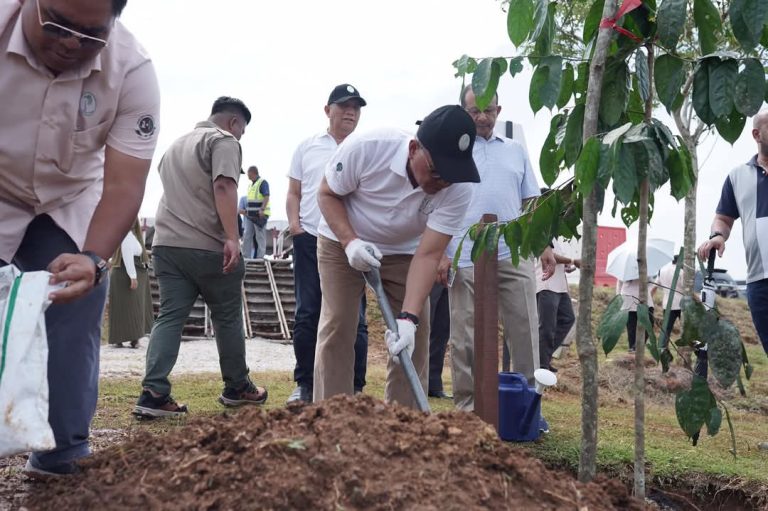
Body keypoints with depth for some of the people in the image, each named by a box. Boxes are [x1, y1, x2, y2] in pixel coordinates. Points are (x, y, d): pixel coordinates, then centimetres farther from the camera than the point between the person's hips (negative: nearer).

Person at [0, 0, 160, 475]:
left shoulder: (133, 71, -23)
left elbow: (124, 186, -23)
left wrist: (92, 259, -40)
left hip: (70, 210, 1)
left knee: (71, 339, -5)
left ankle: (63, 461, 9)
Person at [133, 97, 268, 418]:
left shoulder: (177, 144, 25)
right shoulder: (224, 141, -3)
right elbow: (223, 187, -18)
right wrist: (232, 238, -24)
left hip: (166, 243, 7)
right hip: (208, 246, -7)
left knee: (170, 317, 2)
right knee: (227, 317, 8)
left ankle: (154, 393, -10)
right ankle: (237, 388, 20)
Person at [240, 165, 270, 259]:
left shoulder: (263, 182, -7)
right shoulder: (251, 185, 20)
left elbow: (266, 197, -19)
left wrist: (262, 209, -29)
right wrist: (246, 210, 26)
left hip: (260, 215, -9)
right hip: (250, 215, 9)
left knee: (260, 237, -5)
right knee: (247, 235, 4)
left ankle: (260, 258, -3)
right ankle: (246, 257, 6)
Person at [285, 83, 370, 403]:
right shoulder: (307, 148, 13)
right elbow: (294, 193, 15)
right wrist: (294, 221, -3)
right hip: (309, 240, 2)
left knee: (353, 317, 0)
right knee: (307, 314, 5)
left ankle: (355, 387, 8)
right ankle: (304, 384, 15)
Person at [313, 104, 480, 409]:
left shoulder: (458, 188, -28)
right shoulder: (365, 148, -33)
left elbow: (428, 255, -29)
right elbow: (327, 194, -15)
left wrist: (408, 317, -39)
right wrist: (350, 241, -30)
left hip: (403, 252, 2)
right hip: (342, 242, -2)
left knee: (415, 335, -6)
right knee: (336, 329, -9)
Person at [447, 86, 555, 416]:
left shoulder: (516, 151, 17)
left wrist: (545, 246, 9)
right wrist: (439, 253, -8)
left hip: (514, 256, 3)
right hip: (466, 260, -3)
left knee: (524, 331, 1)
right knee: (466, 336, 2)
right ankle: (466, 405, 12)